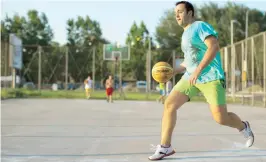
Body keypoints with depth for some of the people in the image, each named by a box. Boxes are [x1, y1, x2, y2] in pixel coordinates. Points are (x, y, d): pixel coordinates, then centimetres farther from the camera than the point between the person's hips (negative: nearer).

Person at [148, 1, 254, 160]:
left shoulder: (200, 26, -6)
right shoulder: (186, 34, 20)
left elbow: (214, 47, -21)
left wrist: (198, 70, -26)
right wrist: (174, 71, 14)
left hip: (211, 77, -8)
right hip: (191, 77, 8)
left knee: (221, 118, -12)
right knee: (169, 104, -8)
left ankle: (244, 127, 22)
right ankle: (165, 147, -1)